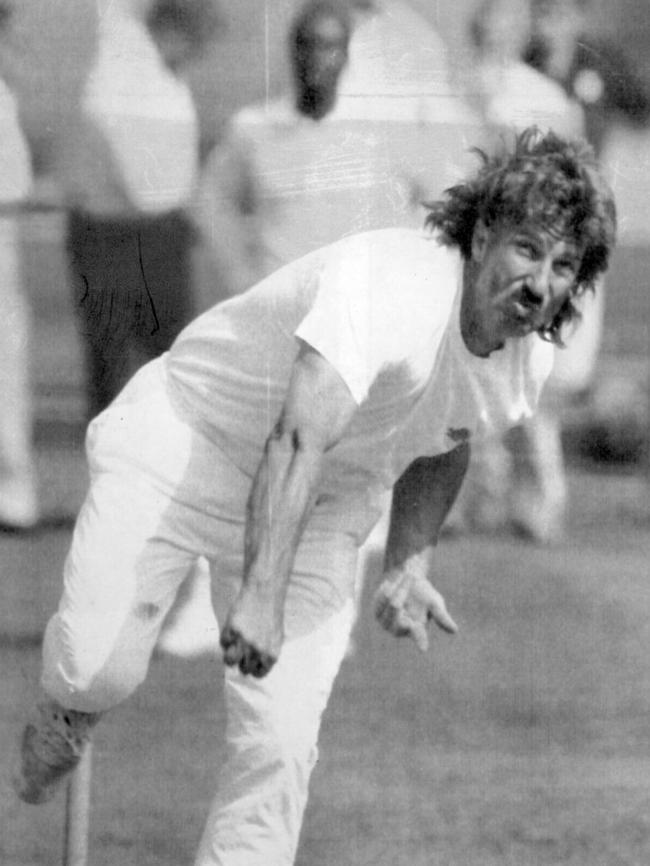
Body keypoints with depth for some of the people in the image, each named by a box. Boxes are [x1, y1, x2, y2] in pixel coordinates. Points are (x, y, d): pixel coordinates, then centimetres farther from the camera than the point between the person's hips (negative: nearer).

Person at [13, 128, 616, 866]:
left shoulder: (527, 362, -7)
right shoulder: (389, 287, -33)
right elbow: (298, 440, -42)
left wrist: (409, 563, 2)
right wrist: (261, 596, -52)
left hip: (324, 502, 6)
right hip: (182, 447, -6)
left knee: (281, 748, -9)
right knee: (98, 669, -18)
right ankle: (64, 719, 20)